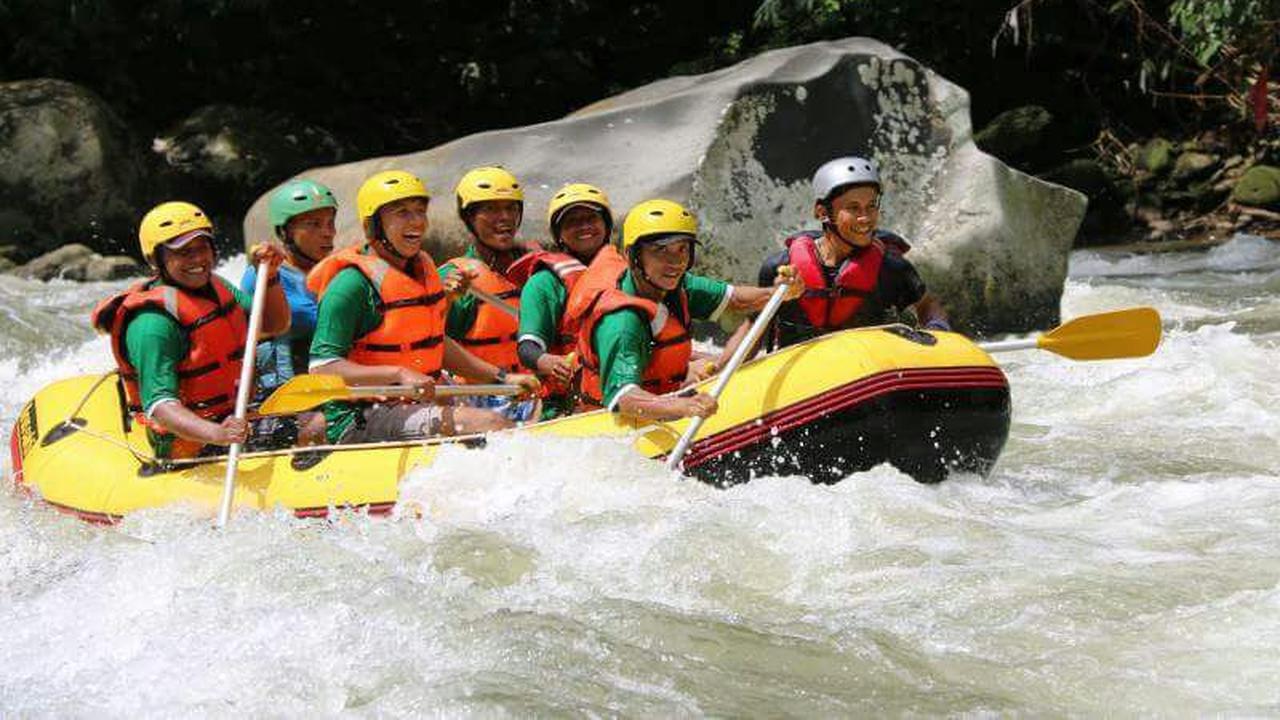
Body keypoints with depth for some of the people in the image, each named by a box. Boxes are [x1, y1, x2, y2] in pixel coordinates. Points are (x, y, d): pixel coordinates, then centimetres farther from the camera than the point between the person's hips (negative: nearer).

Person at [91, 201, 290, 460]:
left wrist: (270, 275, -4)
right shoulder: (153, 322, -20)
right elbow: (159, 405, -28)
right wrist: (216, 434, -44)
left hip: (230, 418, 9)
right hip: (190, 446, -9)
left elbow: (275, 325, 14)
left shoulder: (214, 286, 9)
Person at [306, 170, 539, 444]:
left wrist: (501, 377, 21)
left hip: (415, 405, 9)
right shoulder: (354, 283, -13)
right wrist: (399, 374, -28)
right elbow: (321, 368, -19)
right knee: (488, 425, -23)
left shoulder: (423, 268, 14)